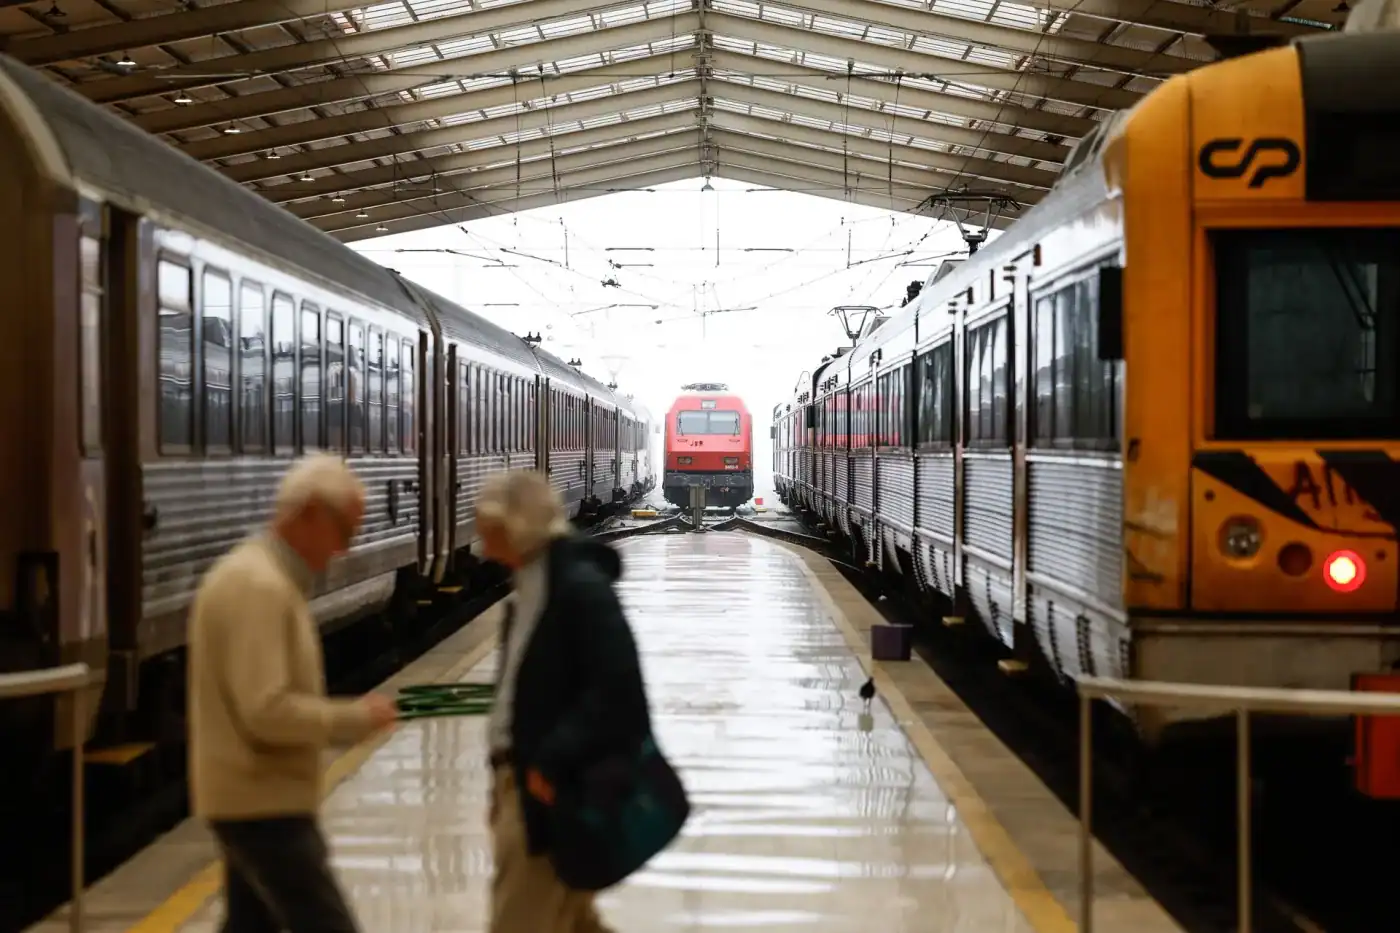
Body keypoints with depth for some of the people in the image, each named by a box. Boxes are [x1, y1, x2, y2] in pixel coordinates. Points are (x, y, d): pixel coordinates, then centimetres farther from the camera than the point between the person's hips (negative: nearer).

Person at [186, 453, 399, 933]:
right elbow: (267, 711, -26)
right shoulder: (260, 587, -21)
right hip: (264, 803, -10)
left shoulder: (256, 573, 12)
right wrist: (356, 717, -16)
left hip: (252, 797, 10)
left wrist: (341, 717, 12)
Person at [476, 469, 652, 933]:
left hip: (553, 788, -10)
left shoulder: (580, 584, -18)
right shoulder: (530, 582, 10)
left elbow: (616, 685, -23)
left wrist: (552, 762, -23)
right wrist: (506, 769, 12)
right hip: (522, 776, 10)